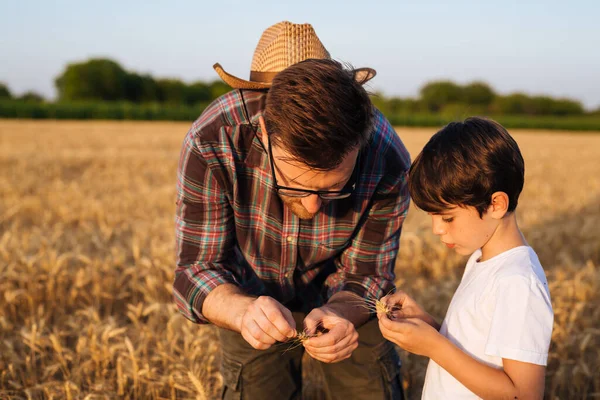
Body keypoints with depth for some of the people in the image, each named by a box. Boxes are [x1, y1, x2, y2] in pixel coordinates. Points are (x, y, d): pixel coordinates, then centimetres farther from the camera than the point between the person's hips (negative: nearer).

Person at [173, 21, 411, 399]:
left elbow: (366, 278, -19)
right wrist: (243, 311, -47)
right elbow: (197, 269, -26)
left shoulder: (388, 162, -32)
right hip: (250, 297, 0)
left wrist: (340, 313, -42)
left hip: (346, 302, 1)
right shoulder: (210, 141, -34)